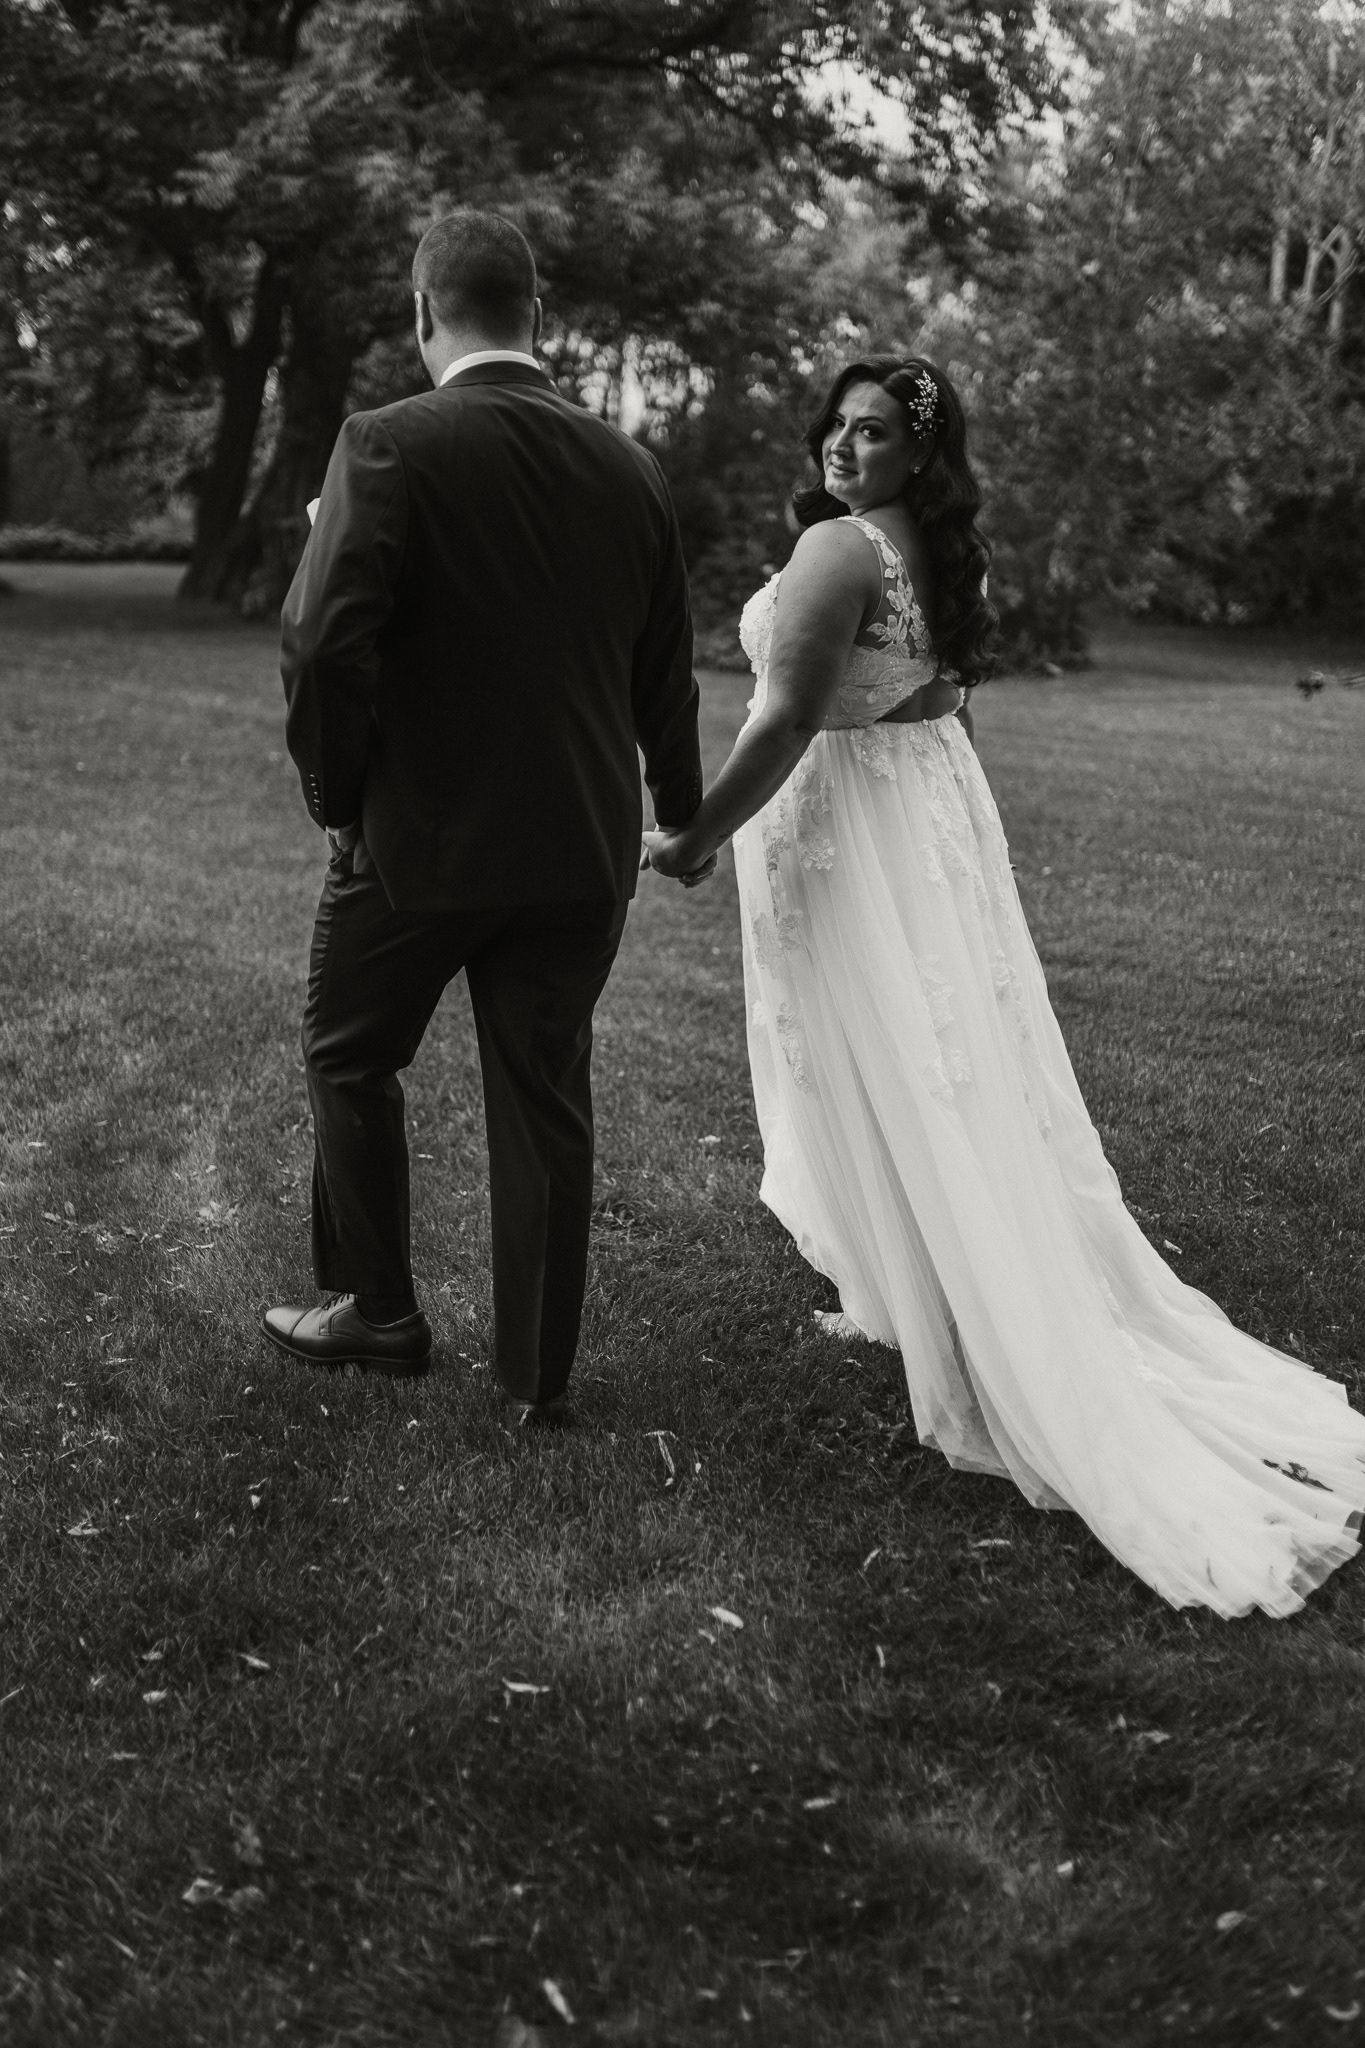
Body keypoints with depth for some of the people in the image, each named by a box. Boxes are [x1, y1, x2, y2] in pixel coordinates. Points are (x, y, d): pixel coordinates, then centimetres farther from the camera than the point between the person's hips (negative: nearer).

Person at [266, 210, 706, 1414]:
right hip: (584, 847, 4)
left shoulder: (390, 446, -13)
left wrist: (338, 797, -5)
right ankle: (537, 1371, 21)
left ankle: (379, 1313, 27)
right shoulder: (631, 469, 3)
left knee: (351, 1059, 19)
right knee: (548, 1099, 12)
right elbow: (666, 669, 10)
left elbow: (327, 643, -21)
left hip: (421, 836, -4)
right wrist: (679, 806, 25)